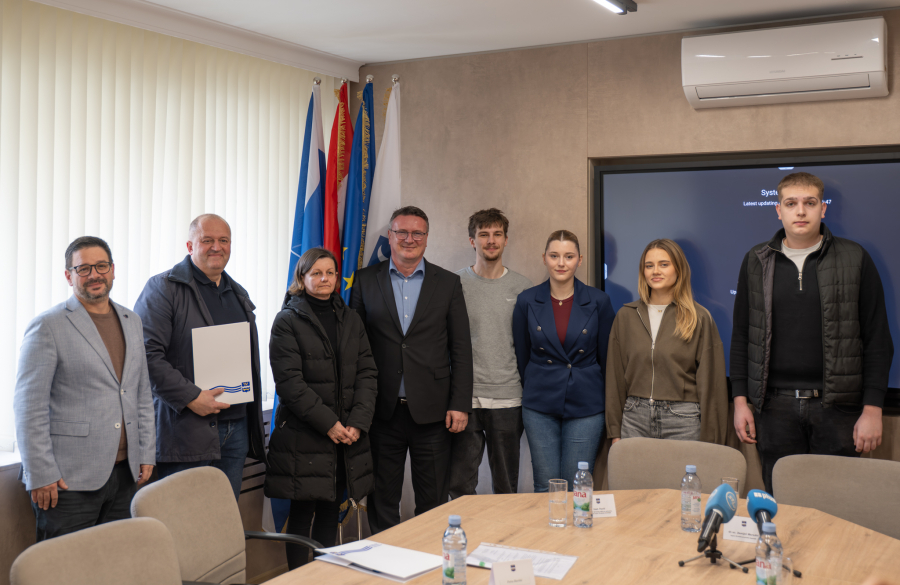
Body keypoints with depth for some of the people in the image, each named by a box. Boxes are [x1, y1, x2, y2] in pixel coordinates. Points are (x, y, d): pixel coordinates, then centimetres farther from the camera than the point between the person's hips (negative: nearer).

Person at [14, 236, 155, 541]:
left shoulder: (132, 322, 13)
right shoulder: (47, 327, -6)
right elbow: (29, 407, -8)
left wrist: (147, 454, 12)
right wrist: (41, 475, -12)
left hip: (124, 472, 6)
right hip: (68, 480, -5)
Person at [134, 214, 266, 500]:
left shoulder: (239, 294, 19)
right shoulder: (163, 288, -5)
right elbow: (147, 354, -15)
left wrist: (252, 417, 14)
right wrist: (190, 397, -19)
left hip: (236, 429, 7)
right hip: (186, 430, -6)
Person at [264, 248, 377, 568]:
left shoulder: (351, 319, 14)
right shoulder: (287, 321, -1)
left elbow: (367, 373, 8)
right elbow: (289, 382, -10)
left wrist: (358, 422, -6)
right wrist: (328, 423, -15)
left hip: (347, 434, 4)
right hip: (303, 435, -4)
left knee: (331, 513, 9)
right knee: (302, 515, 0)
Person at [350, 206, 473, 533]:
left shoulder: (448, 283, 6)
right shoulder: (365, 281, 5)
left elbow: (461, 348, 4)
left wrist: (460, 404, -4)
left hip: (432, 410, 0)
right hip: (382, 410, 0)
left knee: (433, 503, 7)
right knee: (381, 500, 9)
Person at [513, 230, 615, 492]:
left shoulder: (598, 301, -2)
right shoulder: (527, 301, -1)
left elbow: (607, 357, 5)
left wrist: (608, 404, 9)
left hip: (585, 404, -1)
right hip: (540, 407, 1)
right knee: (545, 487, 4)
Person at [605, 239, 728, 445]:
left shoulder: (699, 318, 1)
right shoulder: (626, 316, 8)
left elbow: (711, 382, 0)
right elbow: (615, 376, 10)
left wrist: (709, 439, -4)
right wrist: (615, 431, 6)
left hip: (683, 420, -2)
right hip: (635, 418, 2)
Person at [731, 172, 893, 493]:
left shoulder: (855, 259, 2)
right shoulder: (756, 262, 8)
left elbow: (878, 341, 1)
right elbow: (741, 336, 10)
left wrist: (873, 409, -5)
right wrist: (740, 400, 4)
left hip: (836, 406, -1)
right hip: (775, 405, 2)